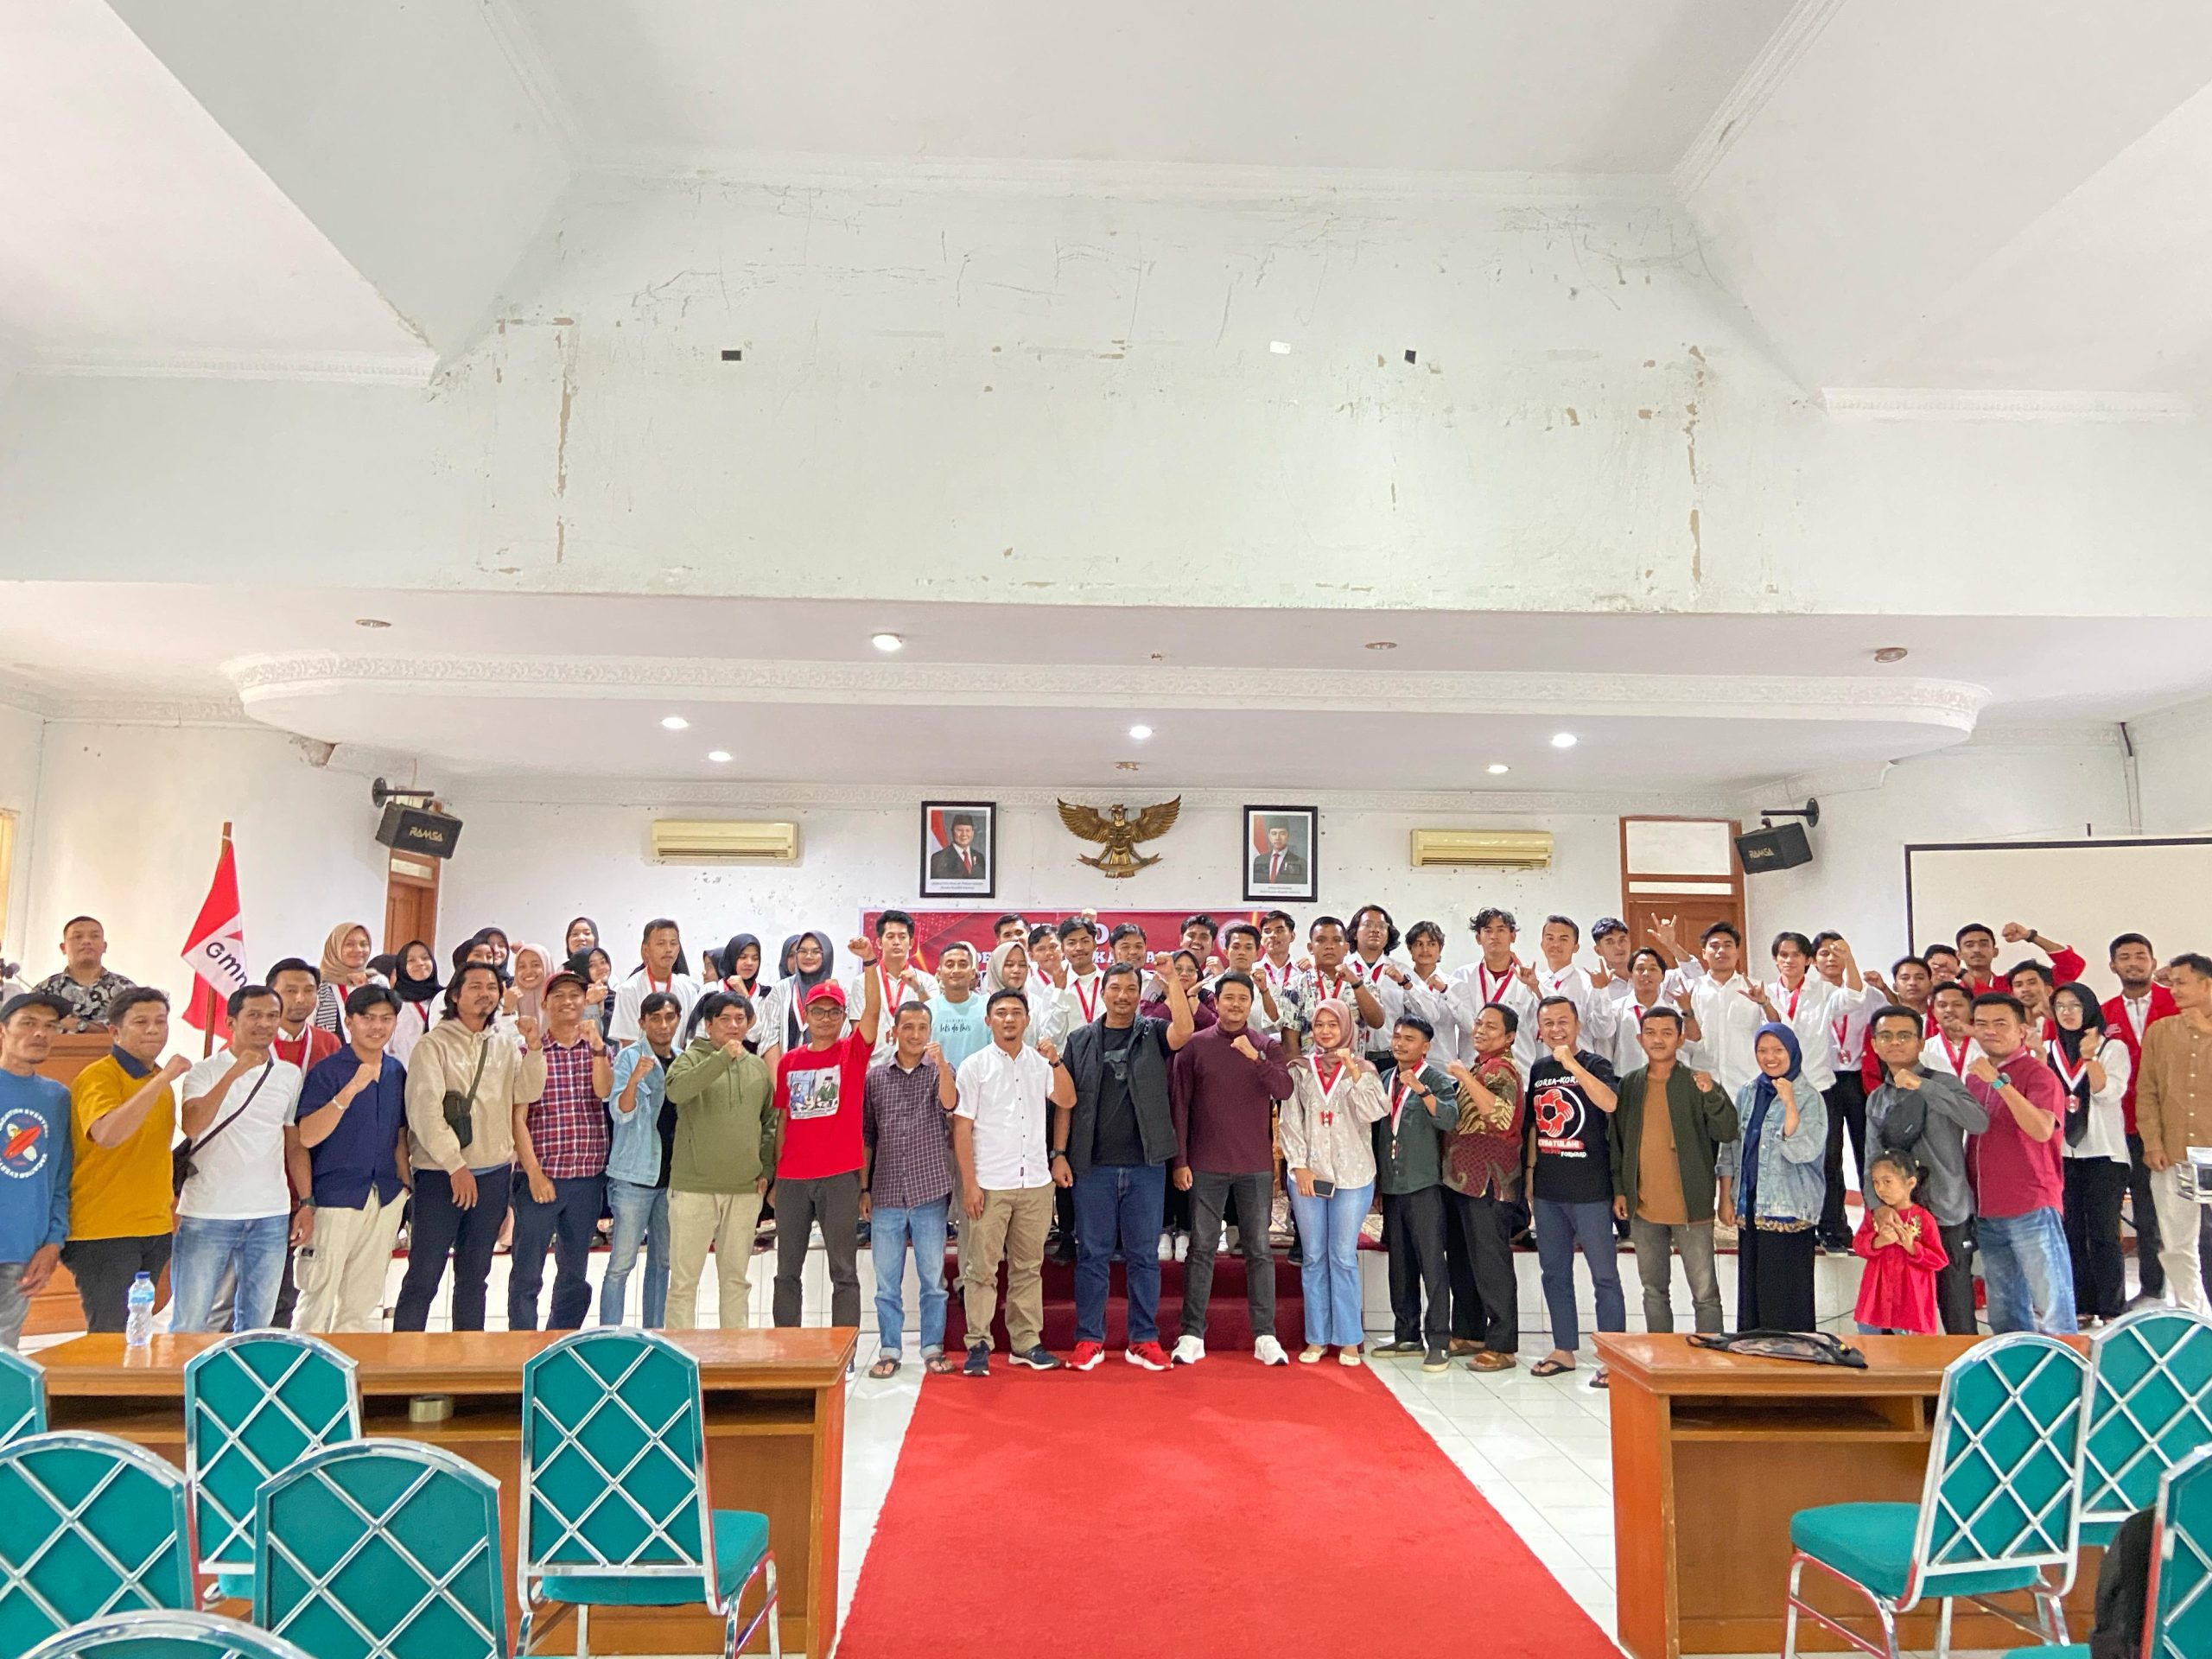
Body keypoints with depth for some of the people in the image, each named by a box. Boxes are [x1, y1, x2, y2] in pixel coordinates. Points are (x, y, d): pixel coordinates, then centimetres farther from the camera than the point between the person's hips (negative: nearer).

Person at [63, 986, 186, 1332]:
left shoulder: (161, 1079, 11)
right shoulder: (98, 1076, -12)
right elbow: (106, 1135, -31)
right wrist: (162, 1079, -31)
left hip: (155, 1230, 7)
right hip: (103, 1234, -7)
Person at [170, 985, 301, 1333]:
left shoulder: (290, 1075, 8)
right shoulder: (205, 1072, -2)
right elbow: (191, 1127, -20)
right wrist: (234, 1073, -27)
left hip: (271, 1216, 3)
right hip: (208, 1214, -3)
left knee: (257, 1323, 11)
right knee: (189, 1323, 2)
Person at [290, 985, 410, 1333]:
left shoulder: (396, 1073, 9)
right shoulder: (327, 1071, -8)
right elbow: (306, 1137, -18)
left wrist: (406, 1187, 13)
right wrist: (352, 1089, -26)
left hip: (385, 1200, 5)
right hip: (334, 1198, -5)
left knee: (364, 1303, 14)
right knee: (318, 1296, 1)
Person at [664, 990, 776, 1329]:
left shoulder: (759, 1067, 10)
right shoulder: (691, 1058, -3)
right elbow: (676, 1090, -25)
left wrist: (766, 1170, 9)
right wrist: (723, 1057, -29)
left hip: (745, 1188, 4)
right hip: (694, 1185, -4)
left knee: (737, 1278, 13)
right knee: (684, 1278, 2)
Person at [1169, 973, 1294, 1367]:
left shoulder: (1267, 1046, 4)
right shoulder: (1194, 1046, 0)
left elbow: (1284, 1091, -10)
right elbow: (1179, 1105, 0)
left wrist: (1255, 1057, -24)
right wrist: (1180, 1160, -3)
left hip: (1256, 1165, 1)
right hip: (1207, 1165, -1)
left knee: (1259, 1250, 6)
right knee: (1202, 1249, 4)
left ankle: (1264, 1335, 13)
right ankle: (1192, 1334, 11)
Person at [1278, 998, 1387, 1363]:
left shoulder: (1363, 1069, 3)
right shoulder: (1300, 1070, 7)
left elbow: (1374, 1111, -13)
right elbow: (1290, 1120, 3)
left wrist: (1352, 1070, -19)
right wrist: (1299, 1165, -5)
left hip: (1352, 1175, -1)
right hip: (1307, 1175, 2)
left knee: (1343, 1257, 1)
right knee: (1314, 1258, 6)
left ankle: (1349, 1339, 10)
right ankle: (1317, 1338, 14)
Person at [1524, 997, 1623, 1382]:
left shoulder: (1595, 1065, -6)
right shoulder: (1539, 1070, 10)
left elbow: (1609, 1103, -27)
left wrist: (1572, 1065, -32)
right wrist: (1531, 1170, 15)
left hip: (1590, 1189, -6)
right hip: (1548, 1189, 6)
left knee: (1604, 1274, 0)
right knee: (1555, 1273, 13)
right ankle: (1564, 1350, 24)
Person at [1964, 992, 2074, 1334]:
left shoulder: (2038, 1074, -8)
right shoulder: (1974, 1077, 12)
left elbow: (2042, 1130, -25)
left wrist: (1999, 1082, -26)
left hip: (2031, 1211, -7)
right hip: (1987, 1213, 7)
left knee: (2051, 1309, -2)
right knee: (2003, 1312, 15)